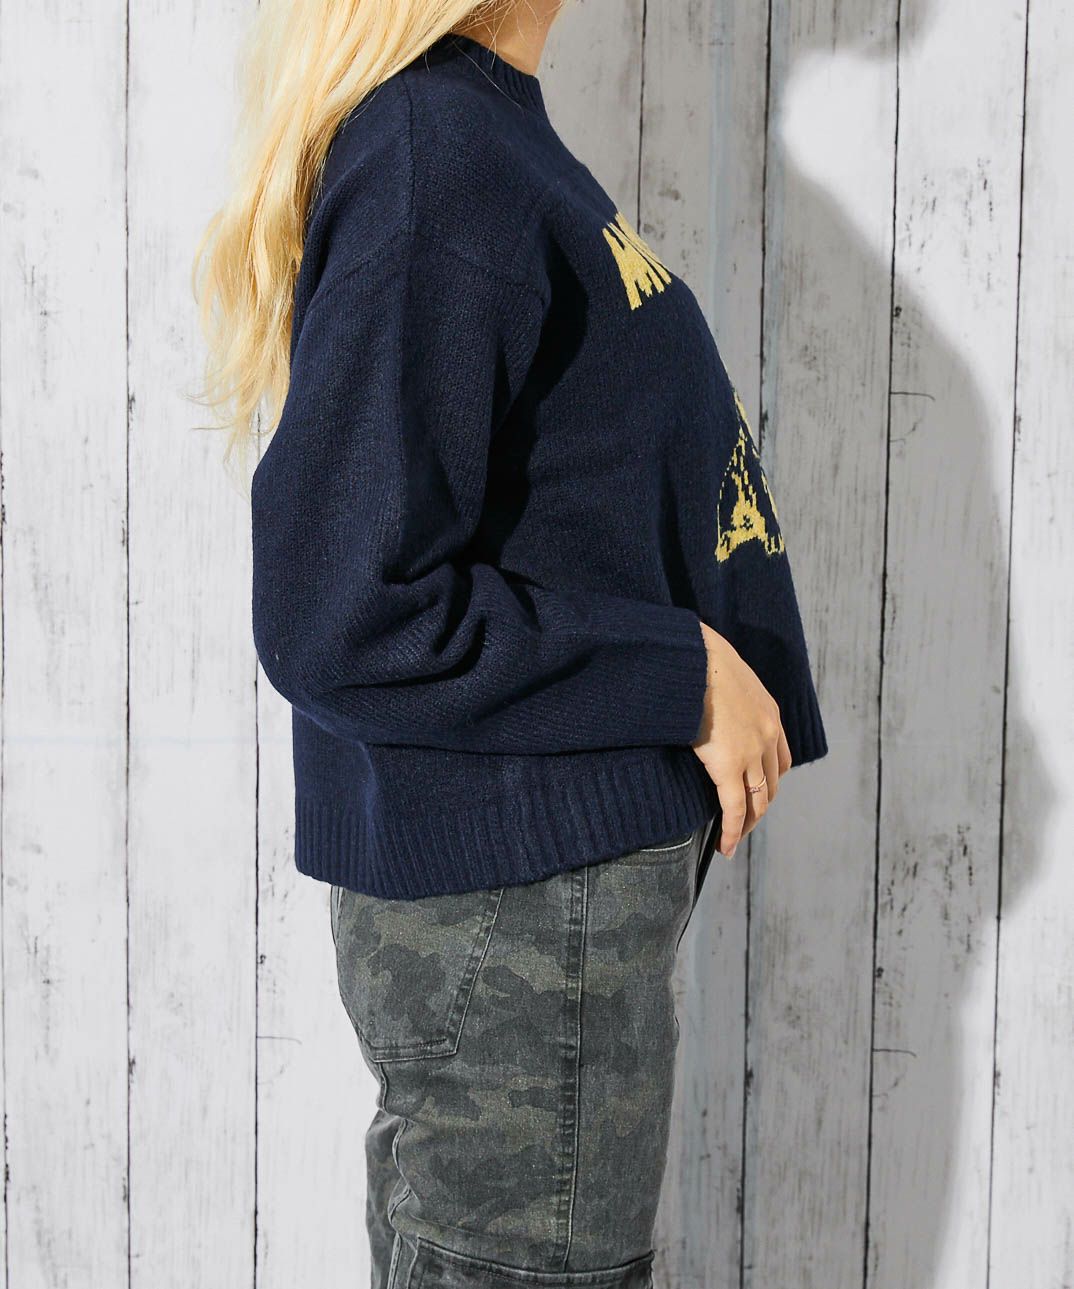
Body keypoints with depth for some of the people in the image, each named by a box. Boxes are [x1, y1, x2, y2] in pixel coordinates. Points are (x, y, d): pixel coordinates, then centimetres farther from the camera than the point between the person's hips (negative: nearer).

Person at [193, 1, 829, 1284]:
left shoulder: (486, 134, 10)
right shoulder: (435, 171, -21)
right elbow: (340, 623, -25)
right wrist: (681, 679, -17)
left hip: (570, 858, 9)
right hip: (515, 895, -9)